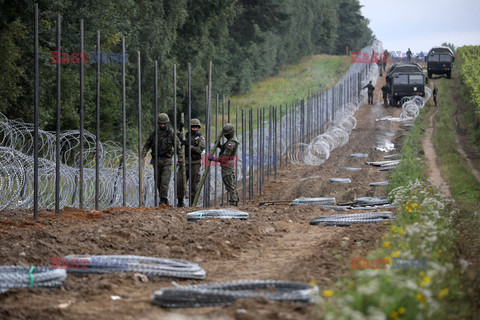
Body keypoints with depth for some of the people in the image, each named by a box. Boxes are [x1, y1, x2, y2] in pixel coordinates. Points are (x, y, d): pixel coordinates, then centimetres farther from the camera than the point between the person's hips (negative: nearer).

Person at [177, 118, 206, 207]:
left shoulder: (201, 137, 0)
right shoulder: (186, 135, 10)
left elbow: (200, 150, -11)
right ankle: (180, 202, 9)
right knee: (180, 183, -4)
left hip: (195, 163, -2)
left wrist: (188, 145, -21)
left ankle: (192, 203, 9)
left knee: (194, 185, 1)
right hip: (185, 162, 2)